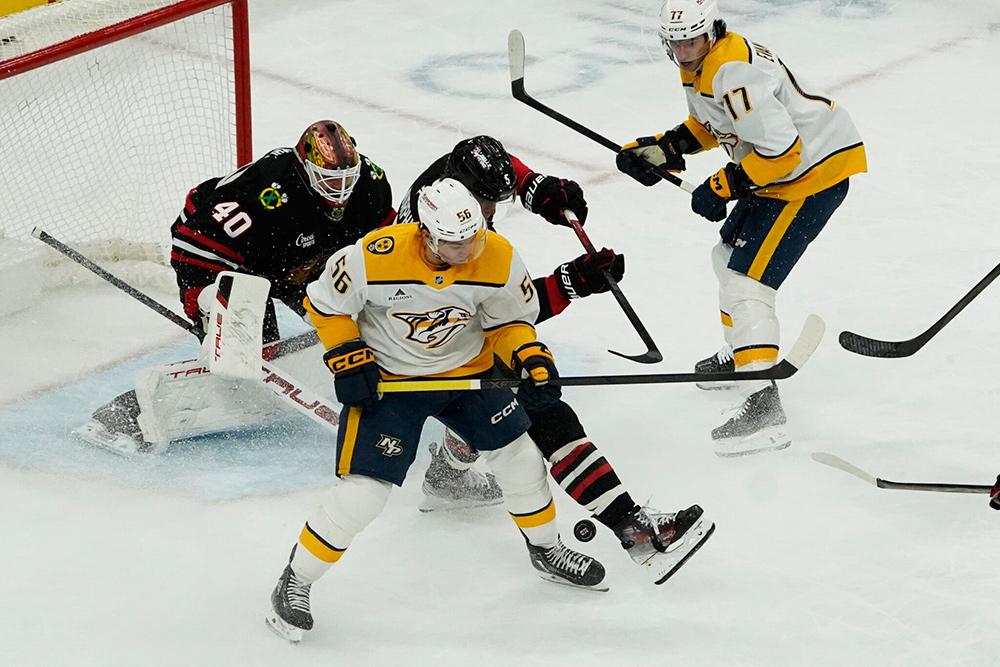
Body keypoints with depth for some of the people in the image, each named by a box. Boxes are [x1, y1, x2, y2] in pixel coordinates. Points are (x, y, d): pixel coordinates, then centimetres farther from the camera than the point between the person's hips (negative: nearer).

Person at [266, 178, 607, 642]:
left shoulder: (498, 259, -21)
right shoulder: (376, 257, -30)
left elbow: (509, 322, -3)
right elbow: (325, 303, -12)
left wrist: (532, 359, -19)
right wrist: (348, 361, -18)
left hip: (467, 369, 4)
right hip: (387, 377, -4)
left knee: (517, 454, 10)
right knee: (364, 490, -10)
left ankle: (547, 550, 38)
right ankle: (295, 583, 8)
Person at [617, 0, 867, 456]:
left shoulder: (733, 74, -28)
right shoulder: (699, 64, 5)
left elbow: (781, 150, -29)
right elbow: (711, 122, 22)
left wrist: (723, 188, -20)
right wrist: (666, 148, 6)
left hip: (816, 171, -11)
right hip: (775, 174, 11)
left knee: (746, 281, -16)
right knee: (730, 255, 26)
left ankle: (763, 407, -21)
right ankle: (742, 356, 46)